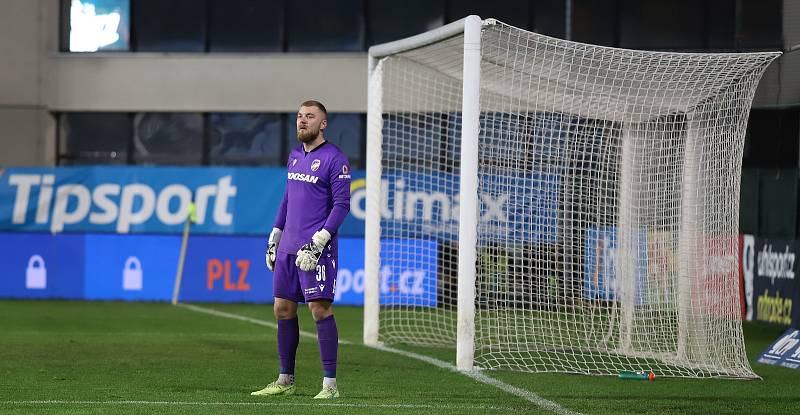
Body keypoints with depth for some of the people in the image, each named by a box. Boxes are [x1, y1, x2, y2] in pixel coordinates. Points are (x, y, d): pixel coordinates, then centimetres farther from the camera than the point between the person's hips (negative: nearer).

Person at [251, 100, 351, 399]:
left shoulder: (335, 159, -7)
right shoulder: (295, 156, 16)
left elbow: (341, 204, -12)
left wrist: (318, 241, -18)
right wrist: (275, 236, 20)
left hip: (317, 249, -8)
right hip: (288, 248, 8)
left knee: (320, 309, -11)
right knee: (283, 308, 8)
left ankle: (330, 384, -8)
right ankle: (285, 381, 17)